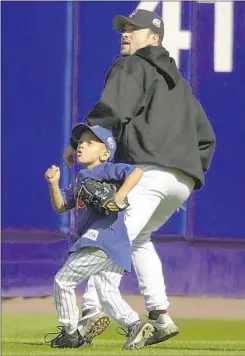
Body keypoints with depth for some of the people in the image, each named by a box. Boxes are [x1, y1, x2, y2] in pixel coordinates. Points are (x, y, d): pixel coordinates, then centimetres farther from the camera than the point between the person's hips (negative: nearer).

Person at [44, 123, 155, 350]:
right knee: (108, 294, 5)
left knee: (63, 280, -1)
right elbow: (61, 207, 23)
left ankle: (71, 333, 4)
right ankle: (135, 325, -10)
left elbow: (136, 172, -14)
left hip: (103, 237, -10)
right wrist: (54, 184, 8)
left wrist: (120, 196, -22)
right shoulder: (81, 180, 26)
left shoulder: (104, 171, -2)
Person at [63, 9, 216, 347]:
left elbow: (112, 111, -10)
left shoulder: (131, 67, 7)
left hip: (147, 170, -8)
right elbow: (205, 136, 30)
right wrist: (195, 171, 26)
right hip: (183, 182, 8)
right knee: (138, 237, 27)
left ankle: (93, 310, -40)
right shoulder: (178, 82, 32)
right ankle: (160, 317, 15)